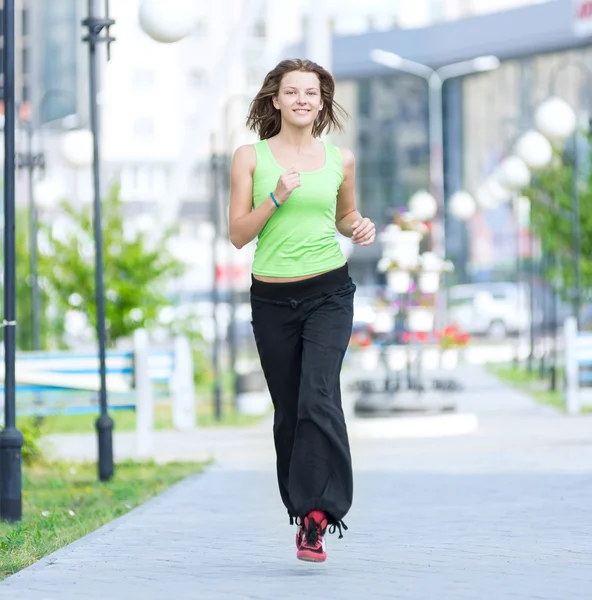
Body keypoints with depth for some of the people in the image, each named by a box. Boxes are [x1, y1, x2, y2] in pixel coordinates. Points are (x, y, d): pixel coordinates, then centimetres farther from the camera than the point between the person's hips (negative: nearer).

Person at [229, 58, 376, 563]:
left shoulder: (340, 160, 6)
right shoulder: (251, 157, 1)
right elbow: (238, 234, -2)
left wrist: (360, 228, 0)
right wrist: (276, 198, -15)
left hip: (329, 293, -1)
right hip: (272, 297, 1)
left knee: (318, 396, -18)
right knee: (287, 409, 7)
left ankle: (317, 516, -18)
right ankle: (302, 511, 22)